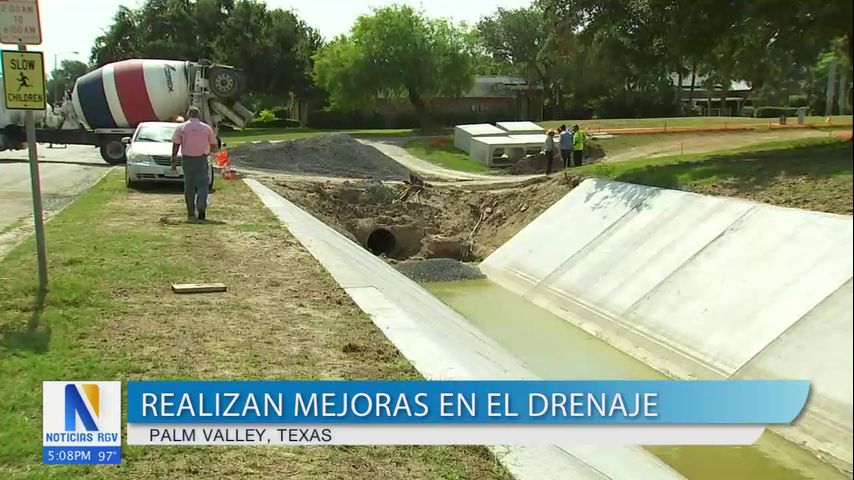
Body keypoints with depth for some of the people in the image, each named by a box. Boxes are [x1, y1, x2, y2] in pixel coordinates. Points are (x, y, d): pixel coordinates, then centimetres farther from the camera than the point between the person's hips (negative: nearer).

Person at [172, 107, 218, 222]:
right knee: (202, 184, 2)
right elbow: (214, 145, 8)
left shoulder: (181, 128, 3)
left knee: (189, 186, 8)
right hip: (202, 159, -1)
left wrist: (173, 161, 2)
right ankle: (201, 207, -19)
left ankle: (191, 213, 10)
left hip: (187, 159, 1)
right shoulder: (207, 128, 3)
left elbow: (175, 145, -1)